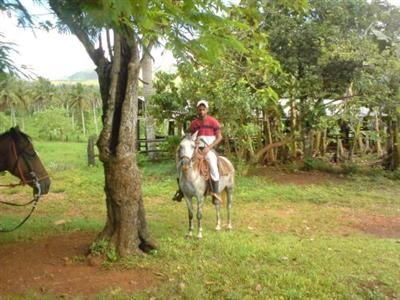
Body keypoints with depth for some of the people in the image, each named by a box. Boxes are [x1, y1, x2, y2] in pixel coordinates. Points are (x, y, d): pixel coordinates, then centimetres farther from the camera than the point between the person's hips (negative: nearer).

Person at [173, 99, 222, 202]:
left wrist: (209, 147, -15)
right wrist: (194, 141, -11)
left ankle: (215, 193, -21)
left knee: (213, 167, -30)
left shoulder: (213, 122, -3)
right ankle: (181, 191, 1)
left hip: (209, 150, -4)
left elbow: (219, 137, -4)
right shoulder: (194, 123, 8)